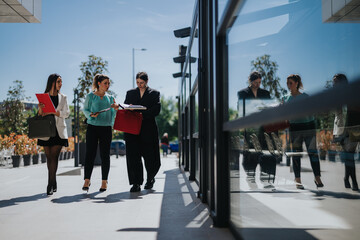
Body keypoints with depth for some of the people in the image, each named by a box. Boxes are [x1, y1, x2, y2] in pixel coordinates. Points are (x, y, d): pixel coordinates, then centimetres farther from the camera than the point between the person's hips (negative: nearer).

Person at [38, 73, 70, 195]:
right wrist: (40, 109, -18)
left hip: (59, 130, 0)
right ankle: (54, 183, 16)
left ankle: (50, 185, -12)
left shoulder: (63, 97, 11)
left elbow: (66, 113, 0)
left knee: (54, 156, -10)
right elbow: (40, 115, 5)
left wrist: (53, 112, -15)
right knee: (49, 157, 3)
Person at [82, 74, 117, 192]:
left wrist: (115, 108, -4)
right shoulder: (90, 96, 5)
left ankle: (104, 182, 9)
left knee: (105, 155, 3)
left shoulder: (110, 97, 13)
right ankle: (87, 181, -1)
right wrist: (91, 114, -11)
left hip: (106, 128, 2)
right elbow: (85, 109, 9)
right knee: (90, 154, -6)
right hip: (92, 127, -2)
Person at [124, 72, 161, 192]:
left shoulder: (154, 93, 9)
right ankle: (136, 183, -3)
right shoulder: (130, 93, 17)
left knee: (150, 156, 3)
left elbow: (156, 110, -4)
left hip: (148, 129, -2)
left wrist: (142, 114, -17)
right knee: (133, 156, -6)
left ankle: (150, 179, 28)